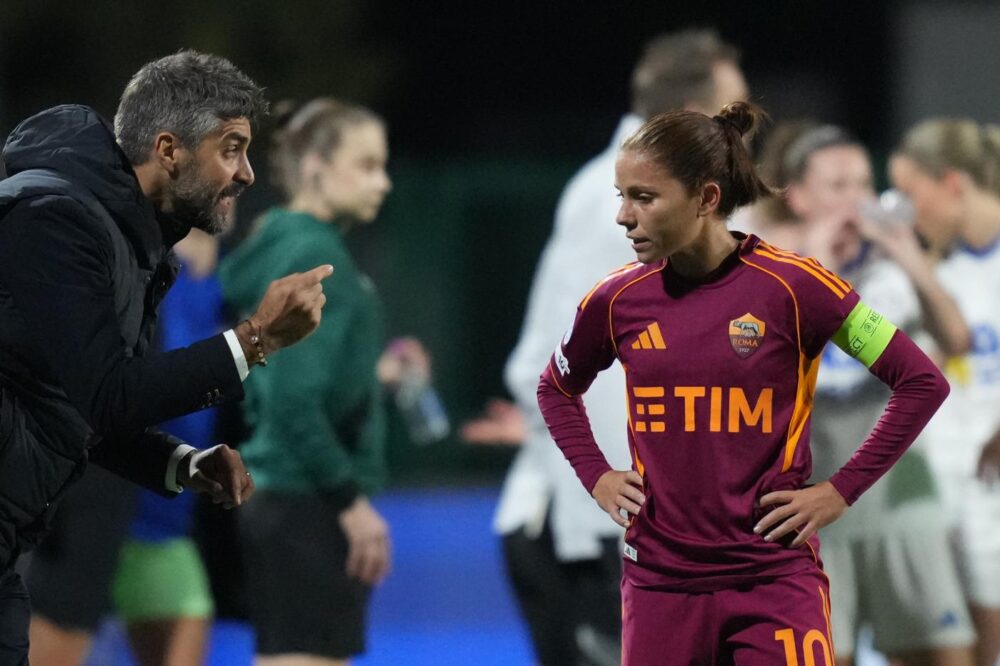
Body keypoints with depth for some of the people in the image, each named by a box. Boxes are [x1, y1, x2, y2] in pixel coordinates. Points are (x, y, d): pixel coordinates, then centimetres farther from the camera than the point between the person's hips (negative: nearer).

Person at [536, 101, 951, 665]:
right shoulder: (617, 301, 3)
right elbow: (557, 389, 25)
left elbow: (922, 382, -3)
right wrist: (597, 477, 10)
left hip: (775, 581, -3)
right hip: (659, 584, 3)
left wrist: (842, 490, -5)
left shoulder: (792, 286, -8)